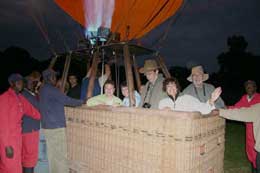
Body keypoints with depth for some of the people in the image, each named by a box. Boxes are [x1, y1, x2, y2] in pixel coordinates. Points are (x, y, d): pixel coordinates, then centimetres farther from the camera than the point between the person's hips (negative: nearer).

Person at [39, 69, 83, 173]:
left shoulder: (43, 89, 12)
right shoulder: (51, 90, -16)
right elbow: (67, 100, -14)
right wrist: (82, 102, 0)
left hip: (47, 126, 9)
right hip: (56, 126, -9)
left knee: (52, 153, 16)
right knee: (61, 155, -1)